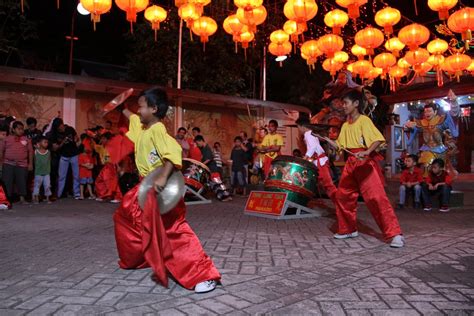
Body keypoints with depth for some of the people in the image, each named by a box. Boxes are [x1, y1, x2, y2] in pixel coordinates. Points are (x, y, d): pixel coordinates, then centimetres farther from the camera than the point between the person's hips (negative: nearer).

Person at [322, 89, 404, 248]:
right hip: (351, 163, 8)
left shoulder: (364, 120, -7)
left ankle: (395, 234, -9)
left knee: (376, 197, -15)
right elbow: (339, 146, 19)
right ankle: (348, 229, 23)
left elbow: (378, 139, -15)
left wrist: (367, 152, -30)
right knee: (342, 195, 9)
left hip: (366, 162, -8)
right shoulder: (345, 125, 15)